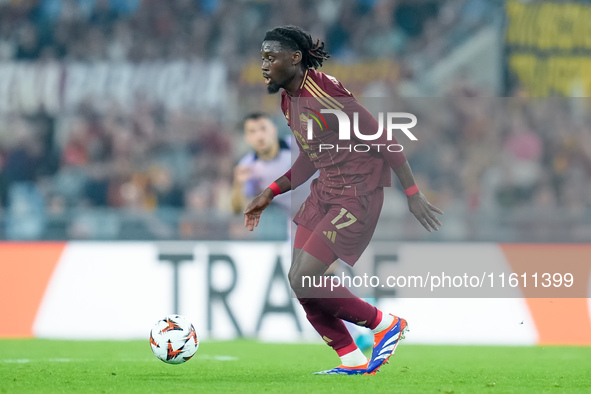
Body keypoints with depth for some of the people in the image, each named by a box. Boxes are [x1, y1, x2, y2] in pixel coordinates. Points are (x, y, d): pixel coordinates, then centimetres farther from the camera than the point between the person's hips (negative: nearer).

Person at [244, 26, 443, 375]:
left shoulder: (324, 95, -22)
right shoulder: (290, 99, 6)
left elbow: (383, 141, -19)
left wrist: (414, 195, -17)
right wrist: (270, 194, 15)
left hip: (358, 196, -9)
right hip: (324, 191, 9)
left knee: (304, 281, -13)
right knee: (299, 281, 4)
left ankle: (386, 324, 7)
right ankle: (353, 361, 17)